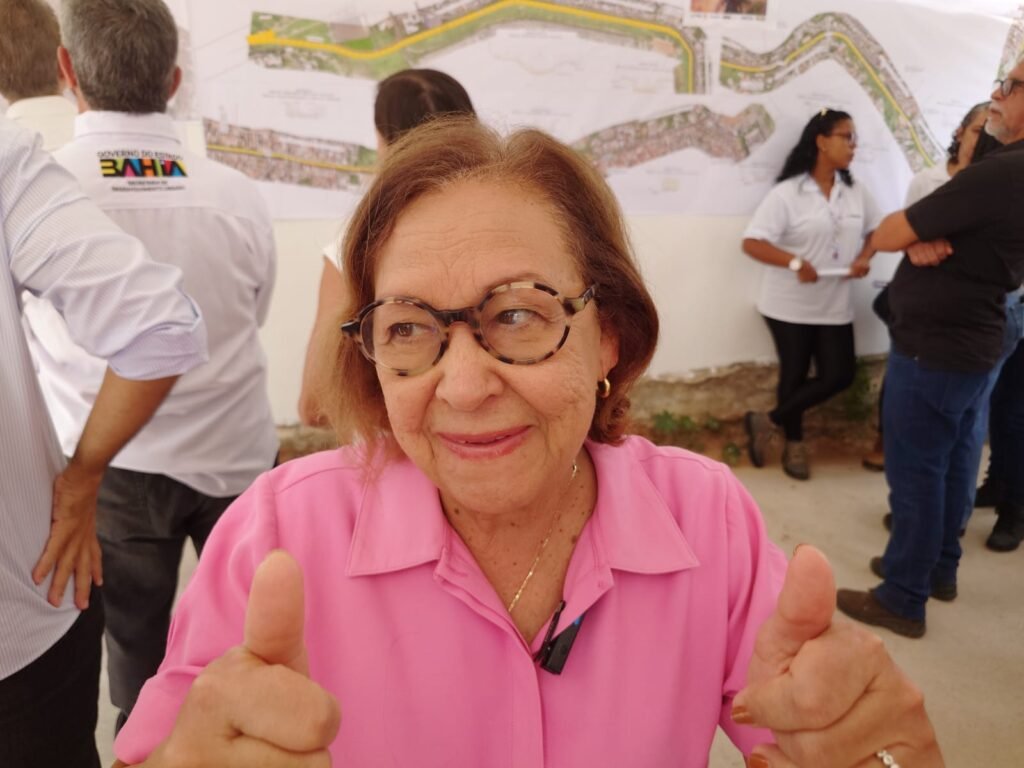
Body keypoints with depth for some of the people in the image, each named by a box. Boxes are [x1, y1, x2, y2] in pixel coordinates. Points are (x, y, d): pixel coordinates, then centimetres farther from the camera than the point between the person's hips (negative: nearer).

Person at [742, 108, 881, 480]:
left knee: (840, 374, 0)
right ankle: (794, 443, 27)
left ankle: (769, 422, 14)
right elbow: (751, 242, -17)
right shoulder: (787, 193, -11)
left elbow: (877, 230, 17)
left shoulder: (856, 192, 5)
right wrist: (794, 262, -31)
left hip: (835, 305, 5)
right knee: (795, 375, 6)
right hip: (790, 305, -5)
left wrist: (864, 257, -5)